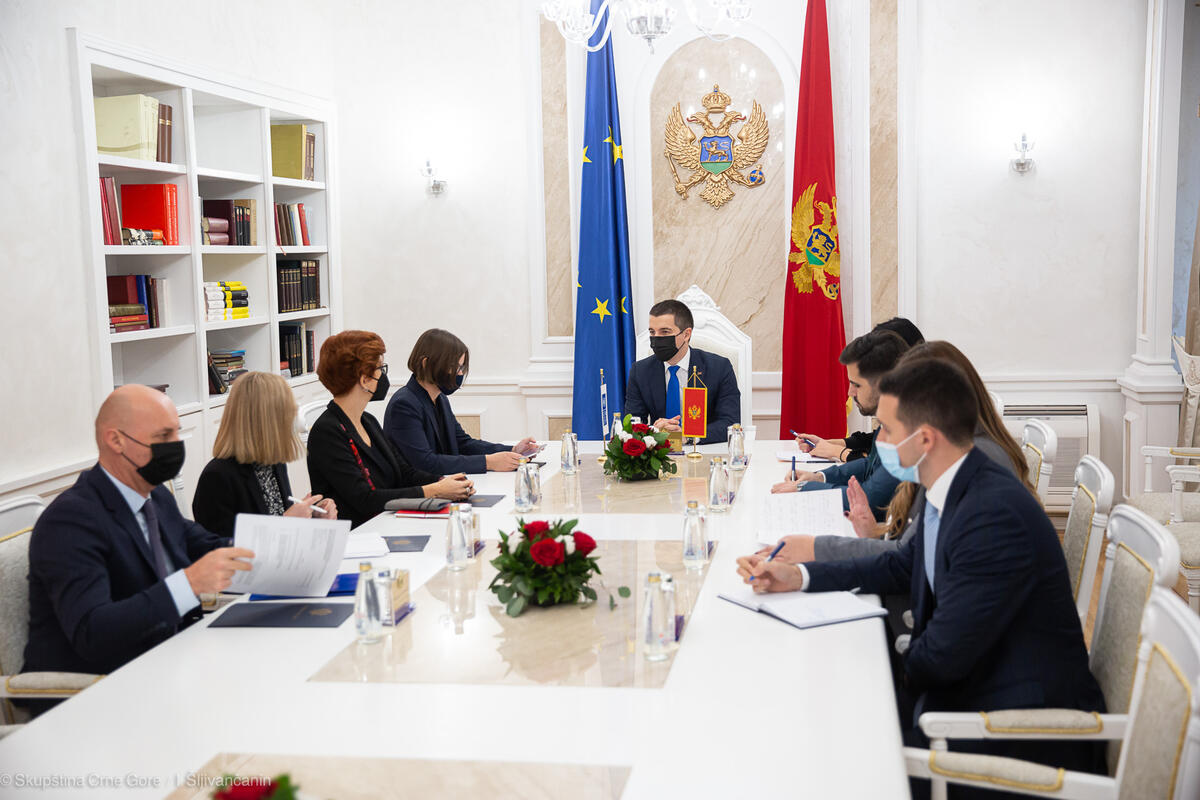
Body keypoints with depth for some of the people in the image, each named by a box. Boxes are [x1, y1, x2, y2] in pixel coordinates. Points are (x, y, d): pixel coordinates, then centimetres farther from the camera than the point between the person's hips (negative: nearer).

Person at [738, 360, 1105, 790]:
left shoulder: (994, 516, -28)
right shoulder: (952, 490, 1)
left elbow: (944, 656, -23)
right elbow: (904, 566, 17)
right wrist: (797, 576, 9)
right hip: (970, 679, 8)